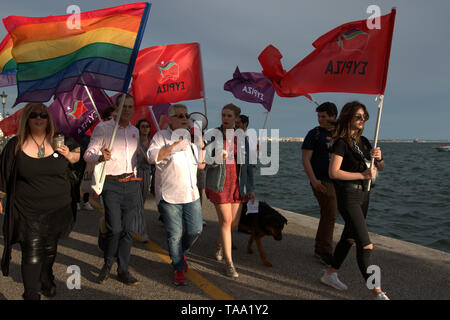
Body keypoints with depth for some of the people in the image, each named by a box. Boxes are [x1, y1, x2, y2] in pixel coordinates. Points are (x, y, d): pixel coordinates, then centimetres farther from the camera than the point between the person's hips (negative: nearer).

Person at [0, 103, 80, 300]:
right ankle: (31, 295, 12)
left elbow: (77, 155, 16)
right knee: (31, 256, -3)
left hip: (58, 210, 3)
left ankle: (46, 280, 46)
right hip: (28, 213, -2)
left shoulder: (59, 142, 0)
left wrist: (69, 155, -5)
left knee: (50, 250, 20)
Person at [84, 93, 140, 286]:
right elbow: (88, 154, -5)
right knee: (114, 228, -10)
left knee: (126, 229, 5)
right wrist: (101, 157, -24)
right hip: (111, 184, -4)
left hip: (131, 183, 5)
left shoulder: (135, 131, 16)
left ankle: (123, 270, 15)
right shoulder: (103, 128, 0)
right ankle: (107, 265, 14)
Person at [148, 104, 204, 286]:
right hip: (169, 195, -5)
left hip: (191, 194, 5)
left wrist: (202, 147, 5)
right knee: (174, 235, 1)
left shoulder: (191, 137, 15)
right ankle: (179, 268, 20)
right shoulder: (161, 136, -3)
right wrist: (173, 146, -28)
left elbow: (201, 164, 21)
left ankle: (181, 252, 37)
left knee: (195, 230, 8)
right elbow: (152, 156, -21)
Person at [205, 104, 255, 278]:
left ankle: (219, 242, 40)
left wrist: (251, 187, 9)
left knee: (234, 223, 7)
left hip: (238, 185, 3)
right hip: (220, 184, -3)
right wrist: (215, 160, -24)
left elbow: (248, 164, 11)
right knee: (226, 221, -7)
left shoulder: (242, 138, 8)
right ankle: (229, 263, 5)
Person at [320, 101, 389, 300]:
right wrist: (363, 175, -17)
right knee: (365, 244, -9)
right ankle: (377, 292, -3)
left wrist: (378, 158, -6)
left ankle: (330, 274, 32)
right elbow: (333, 172, -19)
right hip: (348, 195, -8)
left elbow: (380, 168, 17)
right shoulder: (341, 143, -11)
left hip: (363, 194, 9)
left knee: (349, 237, 17)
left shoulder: (363, 141, 12)